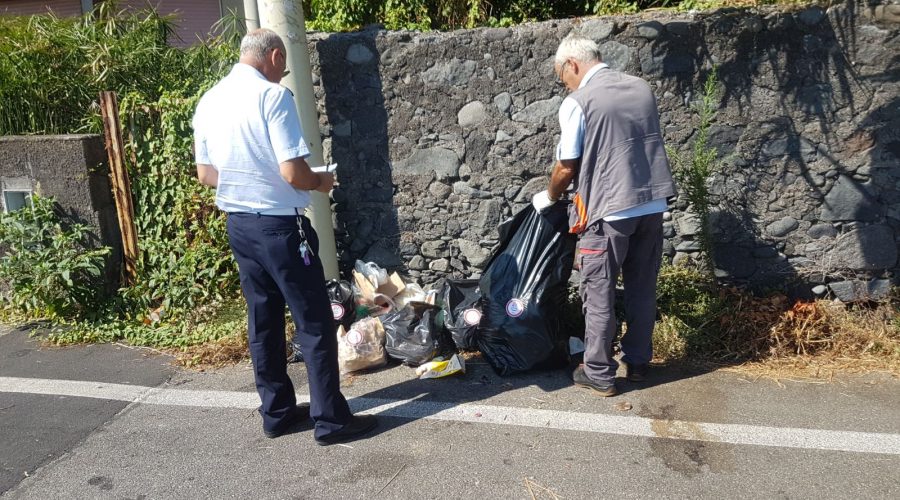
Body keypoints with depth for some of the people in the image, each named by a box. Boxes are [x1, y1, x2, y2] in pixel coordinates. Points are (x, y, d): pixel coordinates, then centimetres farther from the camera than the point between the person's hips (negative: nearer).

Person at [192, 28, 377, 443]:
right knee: (314, 322, 2)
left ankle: (277, 412, 25)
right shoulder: (272, 95, -15)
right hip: (279, 225, -8)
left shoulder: (208, 101, 8)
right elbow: (293, 173, -21)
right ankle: (330, 419, 9)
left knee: (263, 321, 15)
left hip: (238, 224, 8)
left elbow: (205, 173, 13)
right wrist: (320, 182, -1)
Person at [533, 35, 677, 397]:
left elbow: (566, 167, -7)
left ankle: (599, 374, 13)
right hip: (652, 204, 6)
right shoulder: (641, 88, 10)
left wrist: (550, 197, 12)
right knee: (643, 288, 15)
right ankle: (638, 362, 28)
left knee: (599, 294, 5)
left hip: (608, 210, -6)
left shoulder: (577, 103, -10)